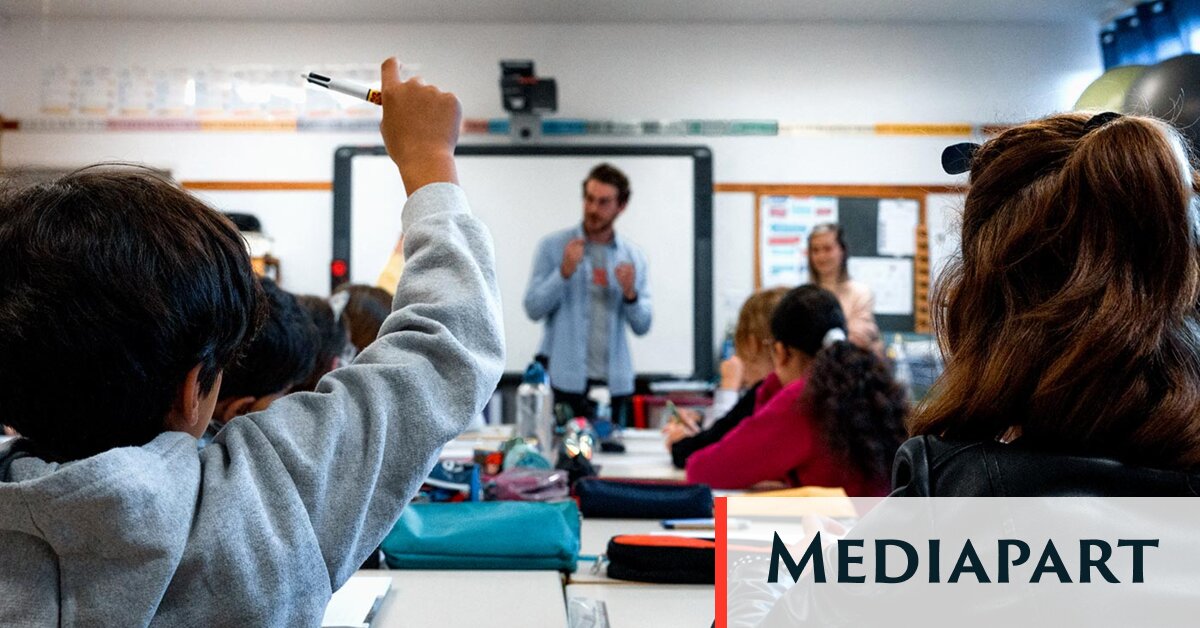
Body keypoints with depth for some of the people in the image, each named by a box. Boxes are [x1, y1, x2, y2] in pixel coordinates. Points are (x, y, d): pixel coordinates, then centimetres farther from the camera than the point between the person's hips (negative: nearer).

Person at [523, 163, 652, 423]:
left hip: (615, 383, 3)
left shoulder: (633, 256, 8)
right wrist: (565, 272, -17)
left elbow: (642, 326, 7)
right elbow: (533, 309, -5)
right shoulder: (553, 246, 0)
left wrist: (630, 294, -12)